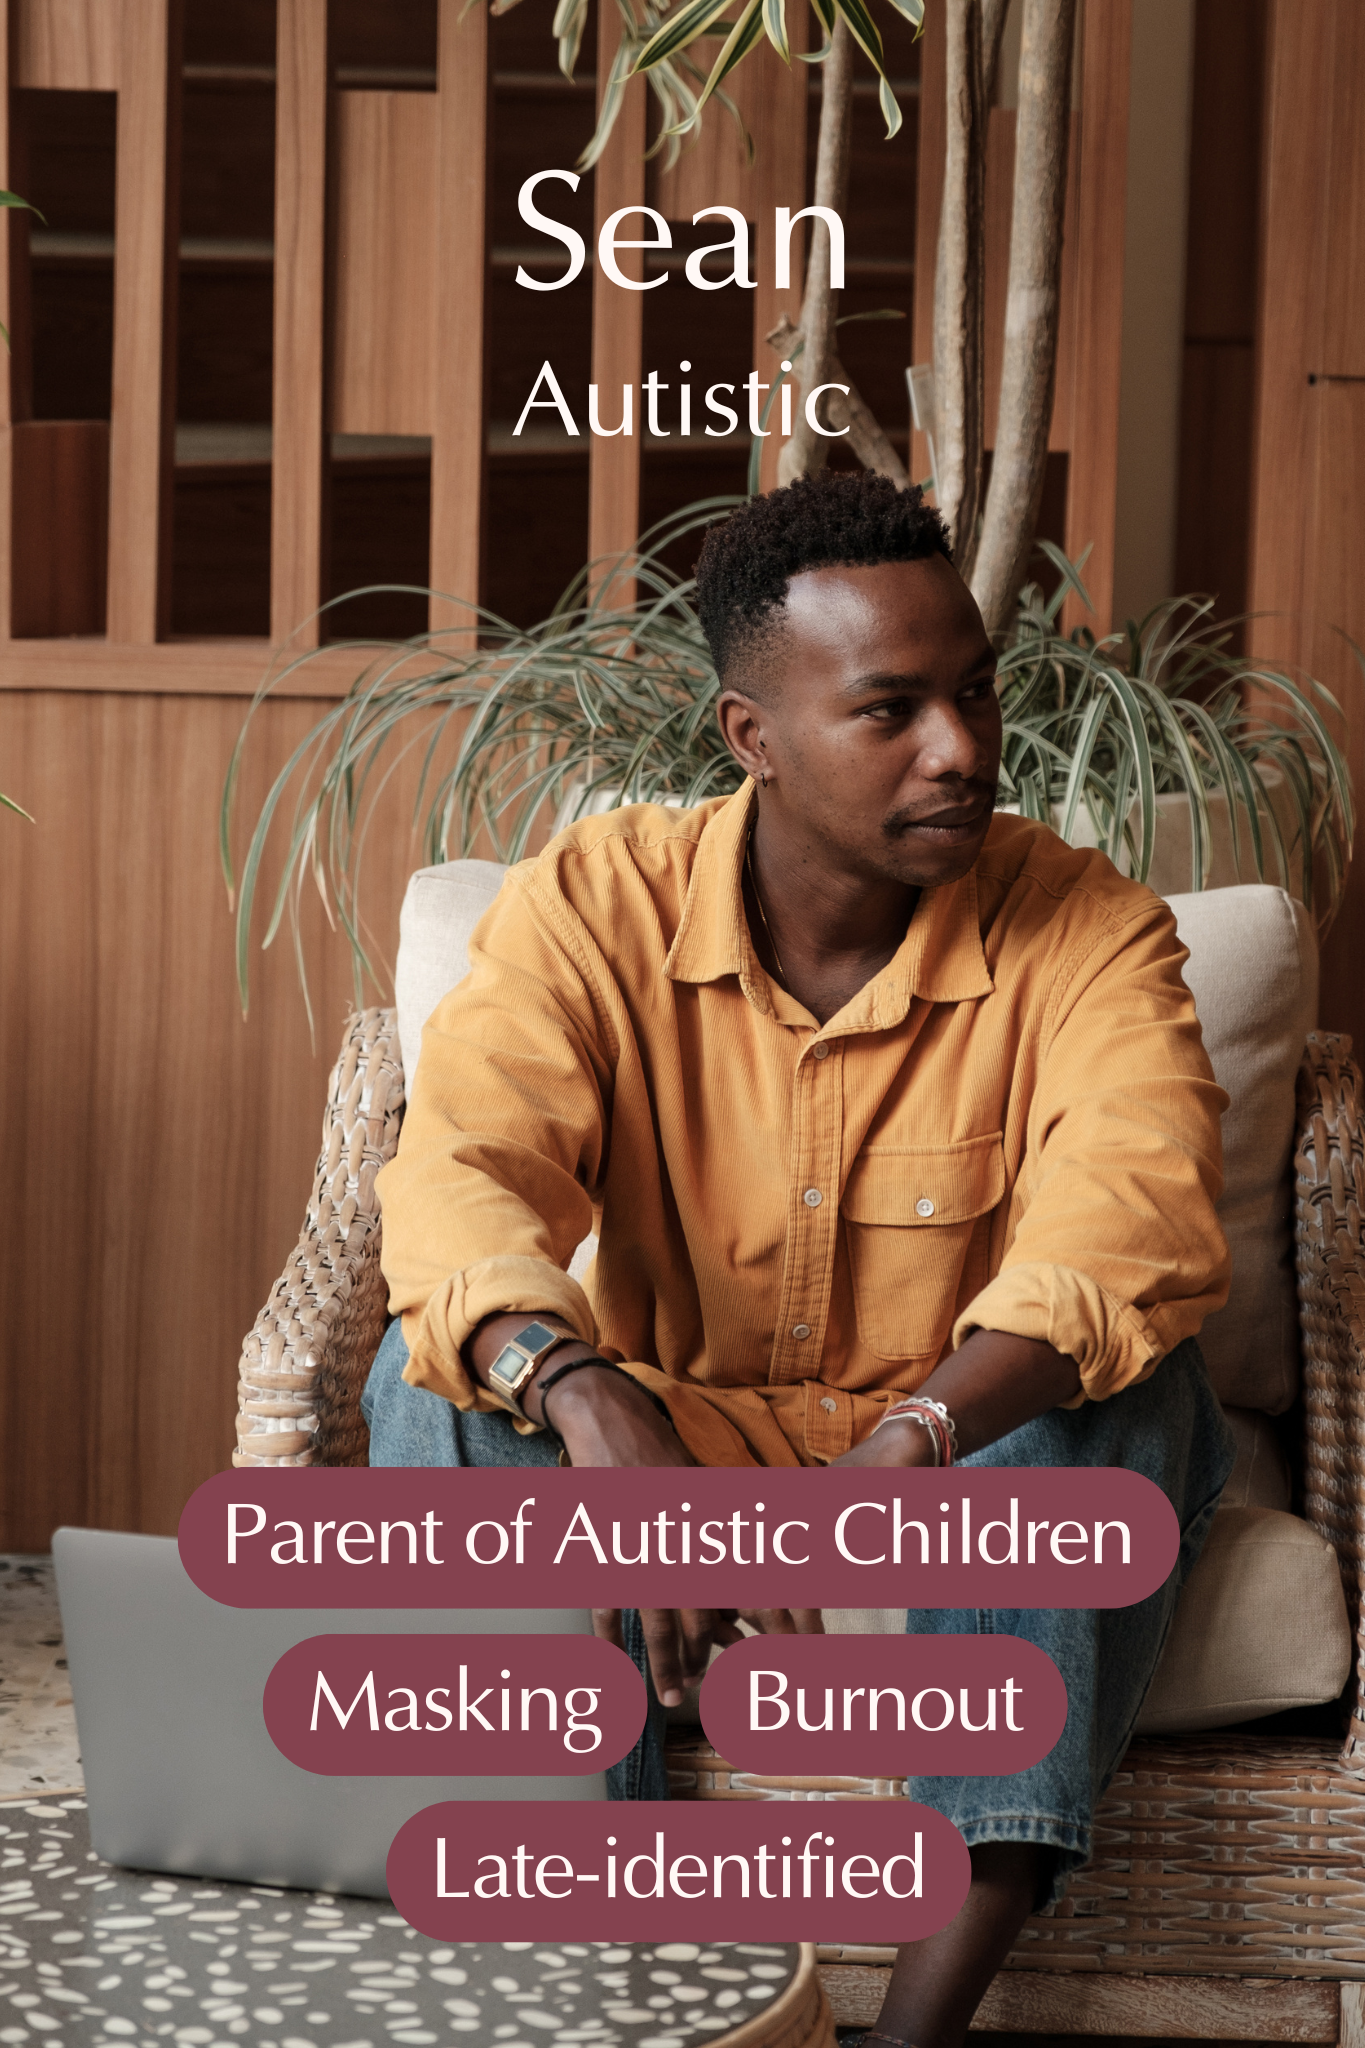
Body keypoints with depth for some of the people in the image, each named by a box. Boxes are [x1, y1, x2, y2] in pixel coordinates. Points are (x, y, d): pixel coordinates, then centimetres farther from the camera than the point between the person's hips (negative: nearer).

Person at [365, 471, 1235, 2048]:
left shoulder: (1085, 930, -14)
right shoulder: (594, 904, -12)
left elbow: (1137, 1218, -32)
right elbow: (458, 1183, -28)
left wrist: (911, 1446, -50)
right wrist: (594, 1408, -50)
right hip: (668, 1432, 1)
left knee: (1128, 1396, -31)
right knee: (440, 1375, -25)